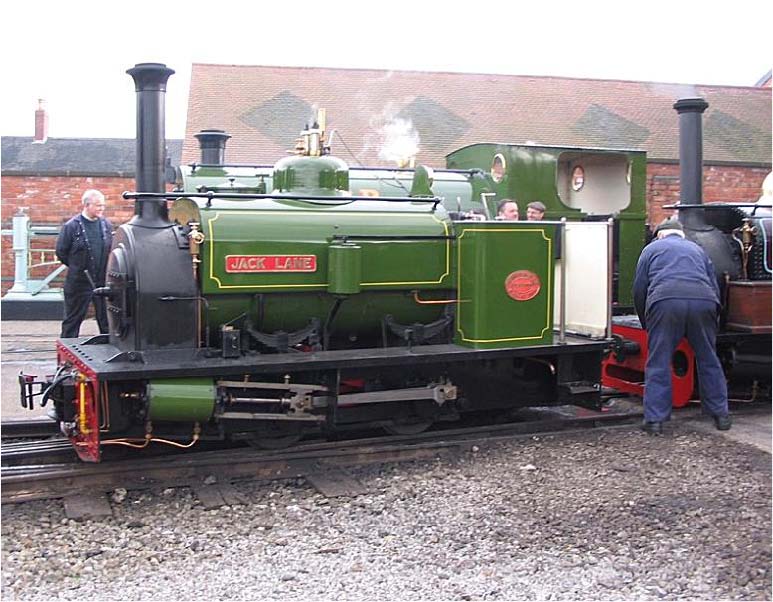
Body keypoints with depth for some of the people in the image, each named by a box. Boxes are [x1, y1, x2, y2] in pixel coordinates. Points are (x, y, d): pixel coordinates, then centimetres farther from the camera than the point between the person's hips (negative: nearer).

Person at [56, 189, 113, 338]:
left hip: (103, 281, 4)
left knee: (106, 319, 10)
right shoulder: (72, 226, -8)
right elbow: (61, 251, -2)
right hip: (79, 281, -3)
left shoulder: (106, 225, 4)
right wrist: (76, 267, 4)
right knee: (73, 319, 7)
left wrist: (104, 268, 7)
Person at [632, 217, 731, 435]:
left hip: (665, 302, -3)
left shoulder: (651, 249, 24)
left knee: (658, 363, 2)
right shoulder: (697, 249, 32)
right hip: (703, 301, 3)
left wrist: (645, 323, 29)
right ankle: (721, 415, 21)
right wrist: (713, 318, 38)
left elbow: (639, 289, 18)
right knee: (708, 360, 14)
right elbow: (715, 287, 29)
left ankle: (654, 420, 2)